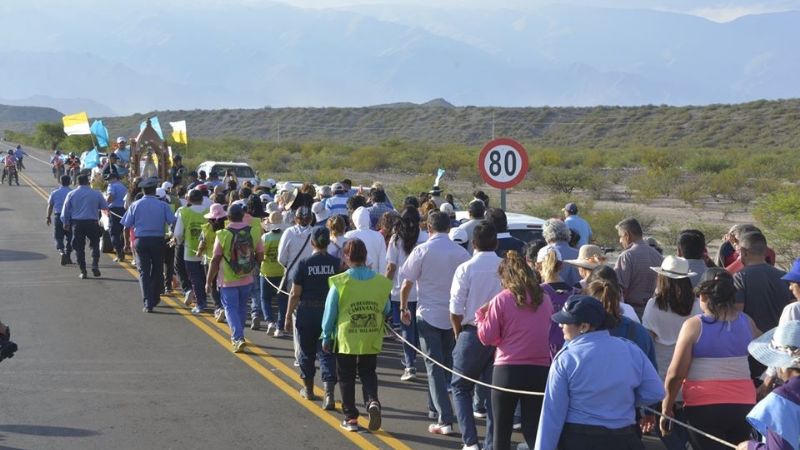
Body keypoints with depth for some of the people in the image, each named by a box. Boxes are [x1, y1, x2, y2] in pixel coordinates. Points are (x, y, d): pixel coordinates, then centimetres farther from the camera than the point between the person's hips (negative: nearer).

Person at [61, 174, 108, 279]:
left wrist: (65, 223, 19)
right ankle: (95, 265, -4)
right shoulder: (96, 194, -2)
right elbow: (105, 207, 6)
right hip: (92, 223, -1)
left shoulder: (71, 194, 2)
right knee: (95, 245, 14)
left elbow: (66, 210, 7)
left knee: (79, 248, 6)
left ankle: (83, 271, 5)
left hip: (77, 224, 1)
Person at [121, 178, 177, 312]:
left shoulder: (135, 205, 0)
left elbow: (127, 225, 1)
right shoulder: (163, 205, -3)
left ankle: (148, 302, -9)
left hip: (141, 241, 0)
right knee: (157, 271, 16)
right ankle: (155, 299, 26)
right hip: (158, 241, 0)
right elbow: (172, 222, -9)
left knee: (144, 272, 1)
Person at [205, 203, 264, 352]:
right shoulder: (253, 232, -5)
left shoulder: (223, 235, -15)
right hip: (246, 279, 4)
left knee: (231, 309, 3)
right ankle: (237, 336, 33)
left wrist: (208, 281, -3)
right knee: (242, 308, 19)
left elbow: (216, 260, -12)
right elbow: (260, 256, 2)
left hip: (228, 280, -4)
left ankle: (238, 338, -11)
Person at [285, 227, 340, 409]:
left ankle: (308, 390, 31)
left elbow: (295, 294, -8)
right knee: (327, 354, 2)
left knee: (307, 353, 16)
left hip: (307, 313, -1)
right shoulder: (336, 264, -4)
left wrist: (288, 316, 1)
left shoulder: (303, 264, -9)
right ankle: (329, 395, -11)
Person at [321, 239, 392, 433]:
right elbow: (386, 310, 6)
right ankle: (372, 401, -8)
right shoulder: (381, 282, -6)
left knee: (346, 378, 12)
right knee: (368, 374, 18)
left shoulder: (339, 283, -13)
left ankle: (350, 417, 14)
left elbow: (330, 313, -6)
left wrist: (326, 338, 6)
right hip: (372, 341, 2)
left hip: (346, 340, -2)